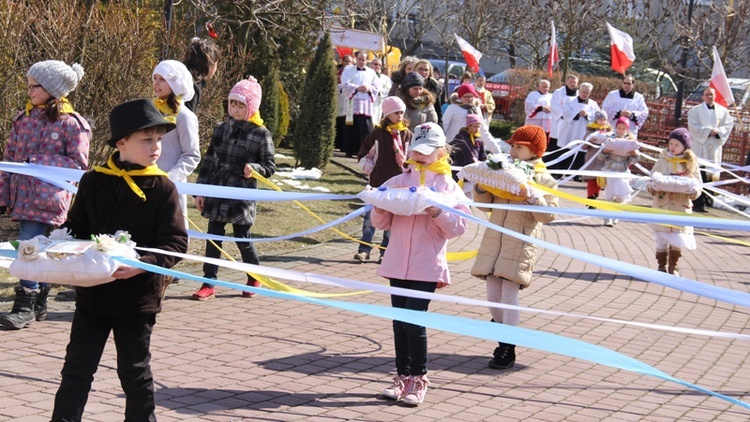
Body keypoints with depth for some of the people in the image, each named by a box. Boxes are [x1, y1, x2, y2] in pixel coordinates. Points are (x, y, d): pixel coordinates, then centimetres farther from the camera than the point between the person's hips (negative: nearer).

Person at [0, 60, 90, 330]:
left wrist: (38, 162, -15)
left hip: (48, 198, -6)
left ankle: (25, 307, -6)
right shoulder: (24, 120, 12)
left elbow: (78, 163, -9)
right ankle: (39, 304, 23)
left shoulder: (71, 124, -6)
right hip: (22, 196, 6)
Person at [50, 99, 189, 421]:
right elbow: (75, 229, 10)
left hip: (139, 295, -2)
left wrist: (143, 264, -26)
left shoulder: (163, 188, -6)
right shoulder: (93, 182, 1)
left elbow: (176, 243, -12)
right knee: (77, 367, 7)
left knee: (135, 371, 10)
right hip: (92, 292, 2)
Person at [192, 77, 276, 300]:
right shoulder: (222, 129, 6)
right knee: (213, 238, 3)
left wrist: (254, 169, -24)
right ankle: (209, 283, 10)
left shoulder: (261, 134, -6)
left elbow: (270, 166, -2)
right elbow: (209, 161, 10)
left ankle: (254, 278, 28)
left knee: (243, 240, 5)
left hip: (242, 197, -4)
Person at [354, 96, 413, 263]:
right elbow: (363, 154, 8)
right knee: (370, 215, -1)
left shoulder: (407, 134, 4)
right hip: (378, 181, -1)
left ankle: (386, 251, 10)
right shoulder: (377, 133, 0)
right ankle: (364, 249, 3)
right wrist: (369, 168, -2)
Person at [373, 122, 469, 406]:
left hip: (427, 267, -4)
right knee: (399, 322, 7)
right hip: (398, 263, 4)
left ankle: (419, 379, 5)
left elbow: (458, 227, -6)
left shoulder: (448, 186, 1)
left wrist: (438, 212, -22)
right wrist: (380, 208, -8)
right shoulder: (398, 181, 12)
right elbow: (382, 223, 13)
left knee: (414, 322, -10)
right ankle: (403, 376, 18)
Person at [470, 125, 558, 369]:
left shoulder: (544, 179, -1)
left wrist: (531, 196, -23)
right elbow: (486, 204, 17)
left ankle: (508, 350, -2)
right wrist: (481, 187, -1)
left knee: (509, 295, -9)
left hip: (520, 245, -5)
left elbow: (549, 214, -10)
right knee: (493, 296, 8)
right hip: (493, 241, 5)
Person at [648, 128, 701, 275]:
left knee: (678, 240, 4)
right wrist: (653, 187, -18)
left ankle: (673, 266, 20)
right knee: (661, 239, 3)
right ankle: (661, 267, 15)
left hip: (681, 207, 0)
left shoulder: (691, 163, 2)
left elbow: (698, 184, 4)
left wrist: (694, 191, -18)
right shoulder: (662, 161, 2)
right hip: (662, 205, 0)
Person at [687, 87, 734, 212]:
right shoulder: (695, 110, 4)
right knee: (699, 175, -9)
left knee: (711, 174, 2)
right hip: (700, 146, -3)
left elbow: (729, 124, 6)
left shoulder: (723, 111, 12)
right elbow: (693, 126, -4)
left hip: (715, 147, 3)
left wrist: (717, 131, -11)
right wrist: (708, 131, -15)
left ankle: (707, 199, 12)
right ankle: (698, 203, -10)